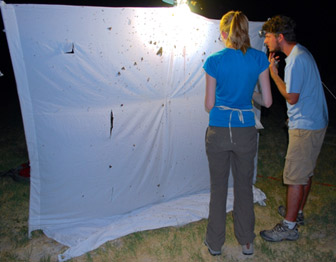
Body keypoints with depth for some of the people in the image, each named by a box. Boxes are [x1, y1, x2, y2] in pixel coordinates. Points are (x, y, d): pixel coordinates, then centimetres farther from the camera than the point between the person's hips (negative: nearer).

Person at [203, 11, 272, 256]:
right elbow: (267, 101, -2)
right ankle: (247, 242, 33)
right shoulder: (259, 58, -3)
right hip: (246, 132, 2)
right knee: (244, 187, 17)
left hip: (218, 132, -1)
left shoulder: (214, 61, -8)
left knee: (218, 188, 13)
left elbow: (209, 105, -6)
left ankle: (215, 243, 29)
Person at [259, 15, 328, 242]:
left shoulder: (296, 60, -20)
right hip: (315, 123, 11)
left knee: (295, 177, -3)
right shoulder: (302, 53, 13)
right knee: (306, 172, 19)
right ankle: (297, 212, 35)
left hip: (305, 127, -11)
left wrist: (274, 73, -12)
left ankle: (289, 227, 7)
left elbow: (292, 97, -20)